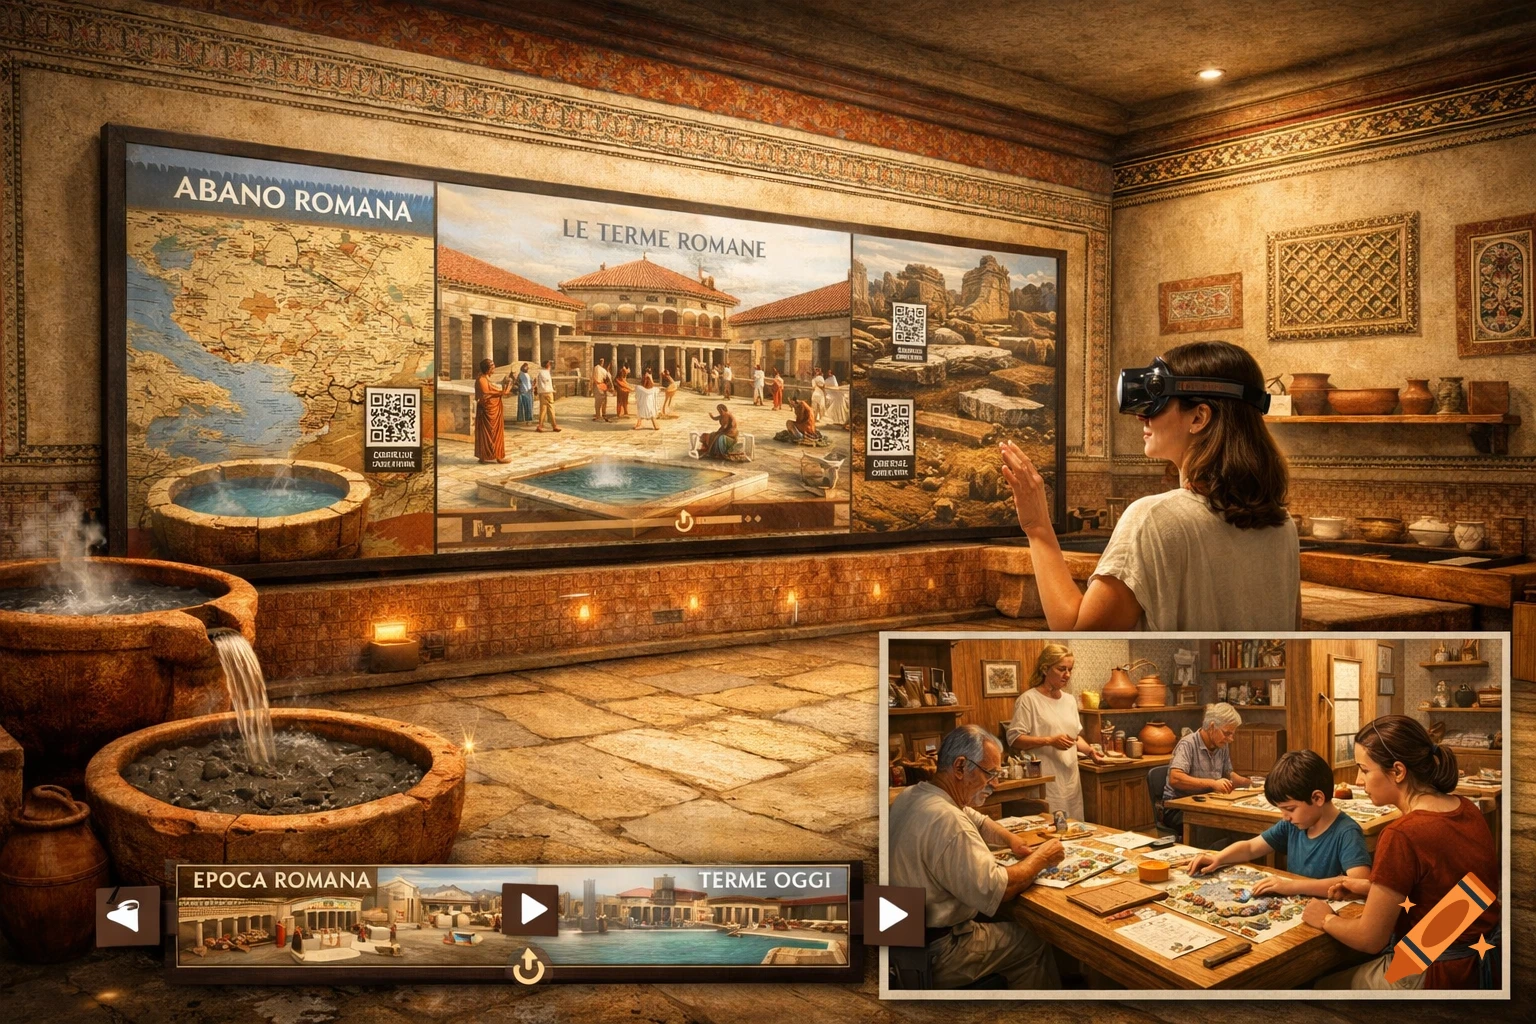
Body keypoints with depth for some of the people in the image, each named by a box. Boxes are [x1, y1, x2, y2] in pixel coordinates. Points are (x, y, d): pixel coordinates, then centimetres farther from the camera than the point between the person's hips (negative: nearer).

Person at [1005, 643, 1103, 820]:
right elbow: (1014, 739, -13)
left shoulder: (1070, 700, 14)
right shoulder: (1029, 699, -8)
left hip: (1070, 780, 7)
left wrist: (1091, 751, 3)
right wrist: (1050, 741, -21)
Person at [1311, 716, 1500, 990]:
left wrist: (1327, 920, 1)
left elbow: (1370, 939, -17)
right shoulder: (1466, 809, -3)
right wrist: (1371, 887, 16)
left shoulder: (1401, 836, -26)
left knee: (1324, 986, 16)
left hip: (1435, 979, -7)